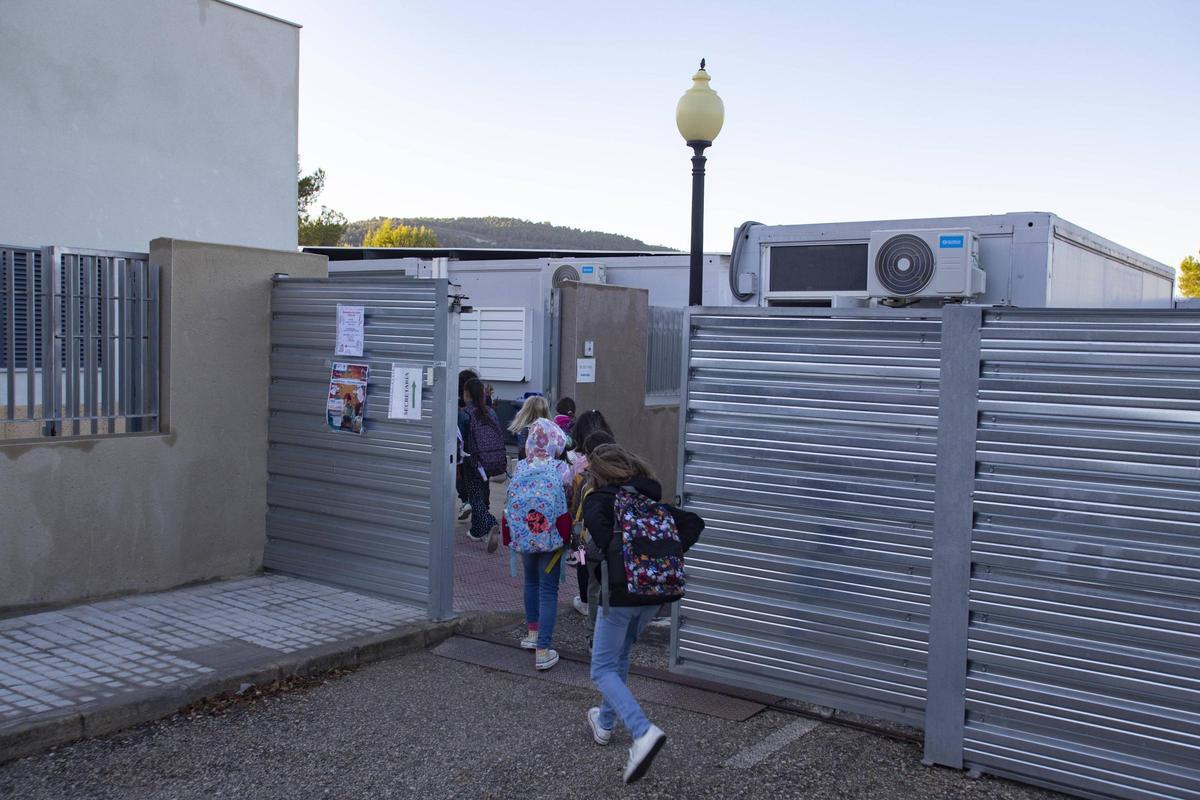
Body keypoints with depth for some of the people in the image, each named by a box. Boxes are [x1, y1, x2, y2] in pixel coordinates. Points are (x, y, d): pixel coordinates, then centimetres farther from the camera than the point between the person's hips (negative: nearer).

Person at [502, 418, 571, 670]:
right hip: (550, 536, -3)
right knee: (548, 590, 1)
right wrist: (566, 536, 8)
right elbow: (567, 504, -5)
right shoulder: (561, 469, -11)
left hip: (523, 534, 3)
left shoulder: (519, 468, -3)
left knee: (531, 581, 25)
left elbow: (509, 503, 6)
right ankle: (542, 651, -1)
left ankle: (532, 633, 35)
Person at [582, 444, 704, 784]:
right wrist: (669, 557, 3)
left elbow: (596, 525, -28)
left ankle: (643, 732, -17)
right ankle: (605, 722, 41)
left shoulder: (599, 499, -4)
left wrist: (613, 560, -16)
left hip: (621, 592, -6)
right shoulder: (651, 500, 13)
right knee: (620, 657, 27)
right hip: (655, 593, 7)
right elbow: (694, 522, 6)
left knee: (603, 669, 3)